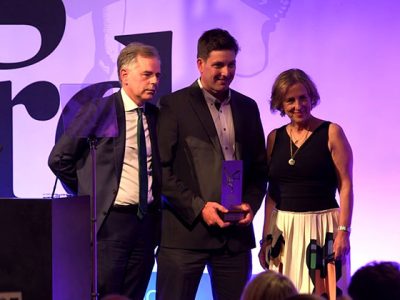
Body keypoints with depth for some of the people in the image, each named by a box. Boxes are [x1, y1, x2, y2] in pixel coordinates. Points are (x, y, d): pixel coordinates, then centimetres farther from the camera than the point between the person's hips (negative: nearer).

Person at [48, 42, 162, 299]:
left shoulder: (156, 116, 10)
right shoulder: (99, 109, -6)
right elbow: (59, 159, -4)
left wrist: (157, 196, 9)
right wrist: (90, 194, 1)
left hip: (147, 221, 5)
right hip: (108, 220, -5)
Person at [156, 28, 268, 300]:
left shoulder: (247, 107, 14)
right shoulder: (174, 105, -2)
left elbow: (259, 167, 18)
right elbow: (161, 168, -7)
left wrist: (251, 204, 0)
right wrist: (198, 207, -14)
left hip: (235, 233, 5)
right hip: (185, 231, -4)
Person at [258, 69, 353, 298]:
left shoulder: (332, 133, -2)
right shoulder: (275, 138, 9)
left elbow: (346, 186, -6)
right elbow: (272, 192, 12)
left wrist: (343, 231, -14)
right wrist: (266, 237, 9)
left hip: (322, 228, -4)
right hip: (282, 230, 4)